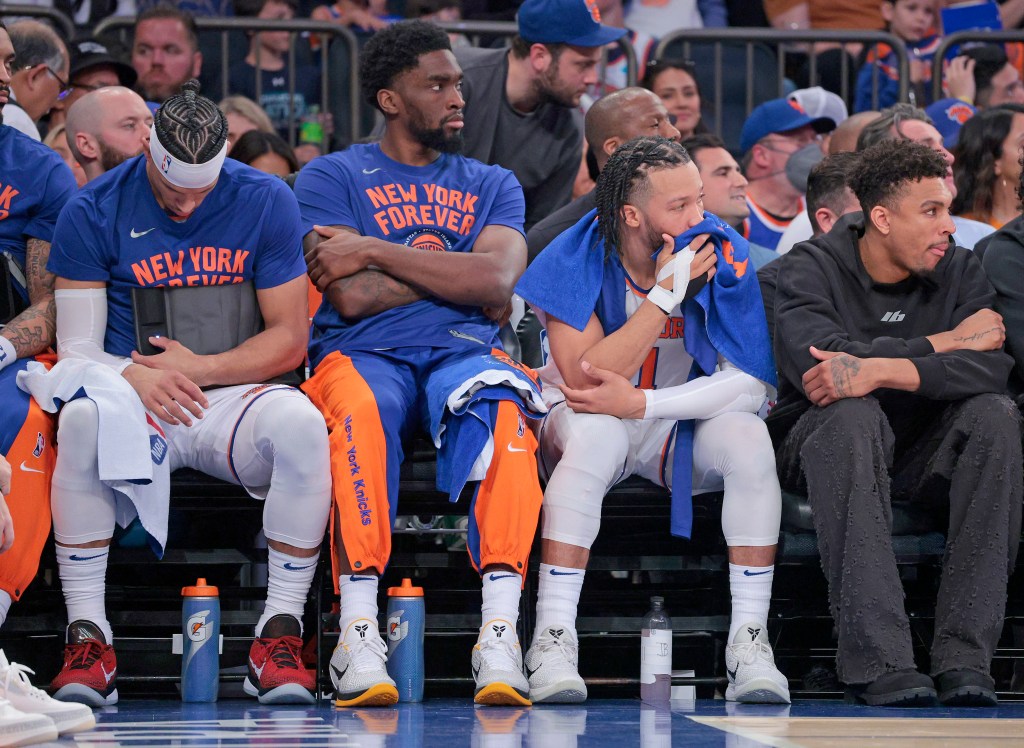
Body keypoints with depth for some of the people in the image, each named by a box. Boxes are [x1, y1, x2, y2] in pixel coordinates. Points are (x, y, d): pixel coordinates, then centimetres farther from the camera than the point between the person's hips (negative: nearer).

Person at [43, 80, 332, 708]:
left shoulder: (266, 203, 1)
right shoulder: (93, 212, 0)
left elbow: (289, 340, 2)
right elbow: (77, 346, -2)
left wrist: (200, 368, -13)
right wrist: (137, 378, -24)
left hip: (234, 394, 1)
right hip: (134, 397, -1)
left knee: (300, 423, -34)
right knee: (84, 418, -36)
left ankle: (282, 632, -24)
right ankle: (87, 636, -29)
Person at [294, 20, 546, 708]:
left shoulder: (493, 186, 21)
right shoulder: (331, 178, 12)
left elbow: (496, 282, -1)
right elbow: (352, 297, -4)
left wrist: (376, 250, -3)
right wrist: (454, 274, 4)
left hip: (462, 351, 2)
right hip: (364, 354, -2)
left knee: (501, 408, -36)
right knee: (361, 411, -39)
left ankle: (500, 630, -42)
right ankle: (360, 632, -41)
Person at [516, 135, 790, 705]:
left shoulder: (724, 252, -14)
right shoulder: (576, 258, -17)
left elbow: (749, 380, -20)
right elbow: (582, 378, -27)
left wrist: (641, 403, -29)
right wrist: (666, 293, -30)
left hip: (684, 423, 2)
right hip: (586, 416, -2)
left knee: (748, 437, -29)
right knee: (594, 432, -35)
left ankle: (750, 642, -24)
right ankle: (553, 642, -35)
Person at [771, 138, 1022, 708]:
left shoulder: (959, 271, 1)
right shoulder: (813, 268, -7)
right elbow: (813, 359, -28)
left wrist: (882, 371, -34)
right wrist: (943, 344, -18)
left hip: (923, 451, 3)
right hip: (825, 444, -3)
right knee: (852, 416, -35)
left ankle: (964, 655, -29)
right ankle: (881, 661, -41)